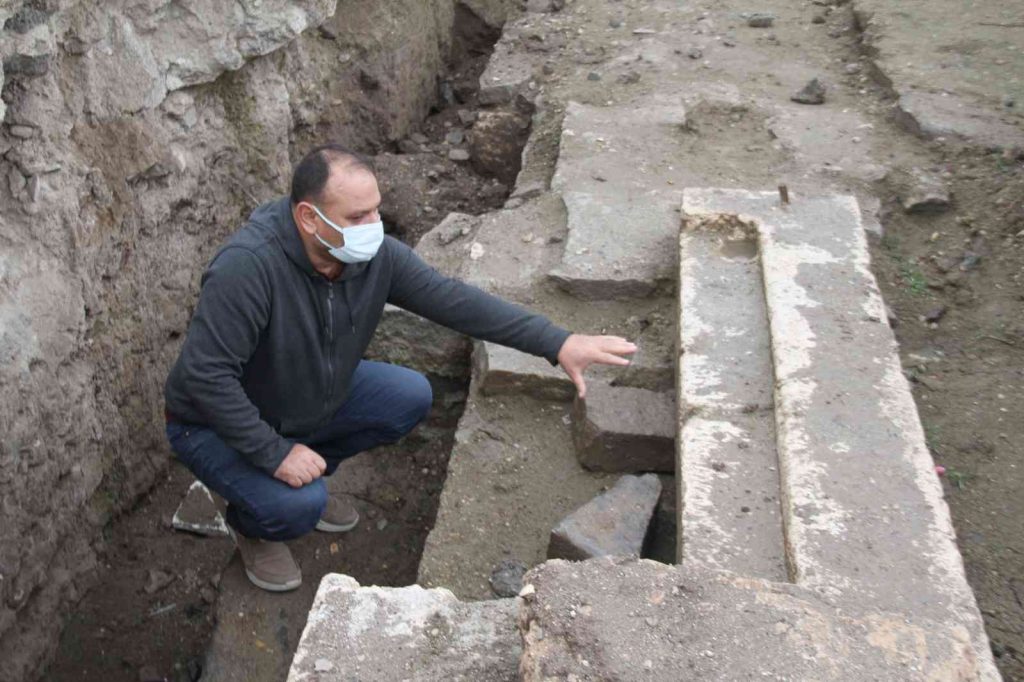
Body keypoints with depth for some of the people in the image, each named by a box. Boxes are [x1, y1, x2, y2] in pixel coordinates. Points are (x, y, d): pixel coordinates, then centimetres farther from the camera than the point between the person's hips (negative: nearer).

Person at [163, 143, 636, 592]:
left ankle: (308, 481, 14)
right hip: (218, 424, -6)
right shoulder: (249, 265, -36)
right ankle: (252, 527, 10)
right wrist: (275, 453, -32)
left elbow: (453, 300, -16)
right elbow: (205, 374, -35)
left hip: (311, 398, 6)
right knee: (298, 505, -29)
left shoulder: (375, 255, -16)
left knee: (410, 396, -6)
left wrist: (557, 343, -22)